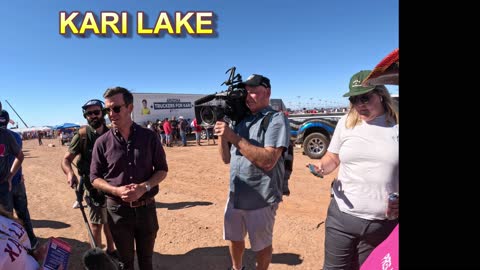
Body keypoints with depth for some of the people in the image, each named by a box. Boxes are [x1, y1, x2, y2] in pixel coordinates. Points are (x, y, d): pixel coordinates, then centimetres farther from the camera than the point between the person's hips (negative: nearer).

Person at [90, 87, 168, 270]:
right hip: (118, 209, 0)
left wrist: (144, 187, -19)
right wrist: (117, 190, -18)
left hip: (146, 207, 0)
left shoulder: (149, 137, -6)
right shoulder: (102, 142, -5)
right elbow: (95, 178, 0)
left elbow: (162, 169, -1)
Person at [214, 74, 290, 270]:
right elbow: (227, 158, 8)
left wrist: (235, 138, -27)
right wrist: (222, 133, -9)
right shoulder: (241, 120, 8)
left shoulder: (276, 119, -13)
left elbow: (268, 161, -26)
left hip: (261, 199, -6)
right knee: (235, 239, 23)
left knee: (261, 245, 15)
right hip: (235, 196, 7)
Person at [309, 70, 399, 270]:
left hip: (384, 222, -1)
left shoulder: (396, 124, -4)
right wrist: (322, 167, -11)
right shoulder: (346, 122, 2)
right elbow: (332, 158, 10)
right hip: (342, 215, 2)